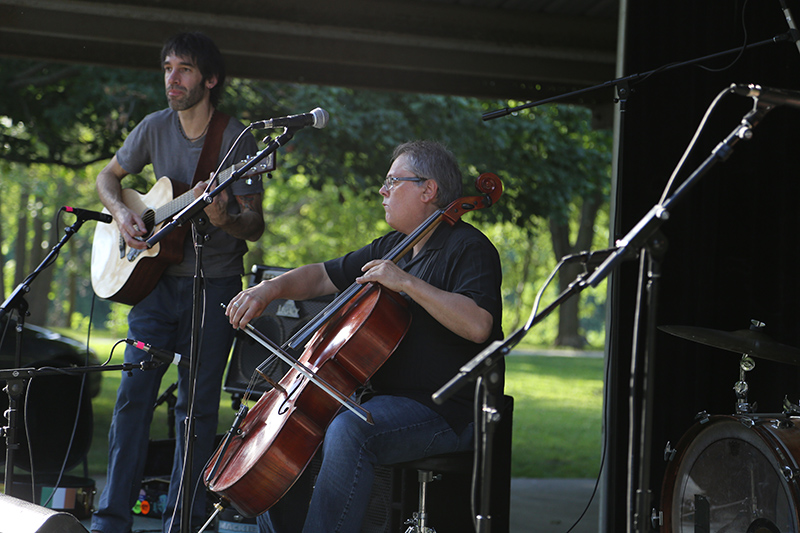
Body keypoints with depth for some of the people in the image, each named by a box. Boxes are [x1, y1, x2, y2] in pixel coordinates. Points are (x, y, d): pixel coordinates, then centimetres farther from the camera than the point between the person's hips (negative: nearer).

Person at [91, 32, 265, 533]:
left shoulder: (236, 139, -10)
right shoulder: (155, 128, 3)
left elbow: (256, 226, -10)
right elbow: (109, 176, 19)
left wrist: (226, 219, -32)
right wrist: (121, 212, -2)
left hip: (215, 283, -3)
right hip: (156, 279, 3)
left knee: (198, 403, 0)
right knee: (134, 392, -3)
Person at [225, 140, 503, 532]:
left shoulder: (468, 248, -10)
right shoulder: (391, 247, 17)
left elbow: (478, 326, -27)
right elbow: (322, 278, 23)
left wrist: (407, 282, -26)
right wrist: (269, 289, 4)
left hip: (445, 412, -9)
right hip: (386, 398, 10)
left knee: (347, 430, -34)